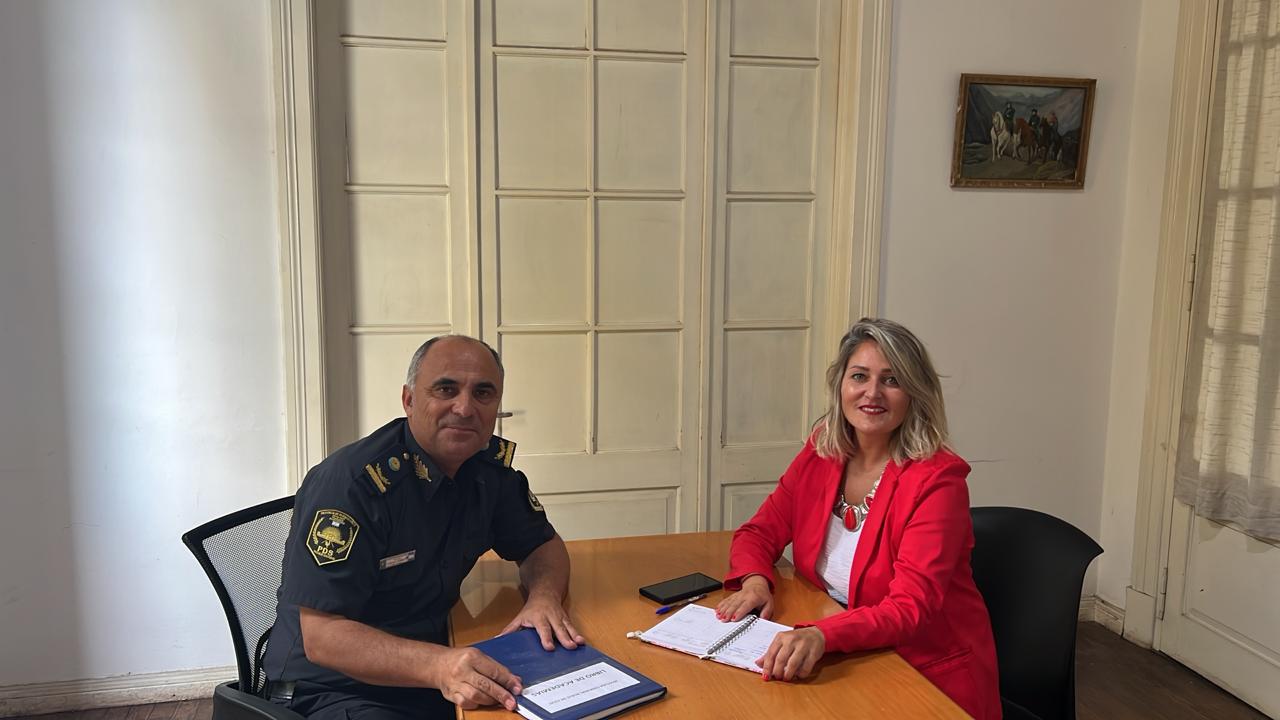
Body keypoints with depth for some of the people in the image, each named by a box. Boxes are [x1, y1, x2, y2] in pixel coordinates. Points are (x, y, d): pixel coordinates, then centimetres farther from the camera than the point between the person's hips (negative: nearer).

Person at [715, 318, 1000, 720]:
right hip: (850, 663, 5)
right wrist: (754, 580, -17)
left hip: (932, 675, -4)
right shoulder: (821, 453, -1)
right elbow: (758, 533, 6)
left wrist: (821, 635, -40)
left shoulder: (936, 479, -17)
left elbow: (910, 607, -24)